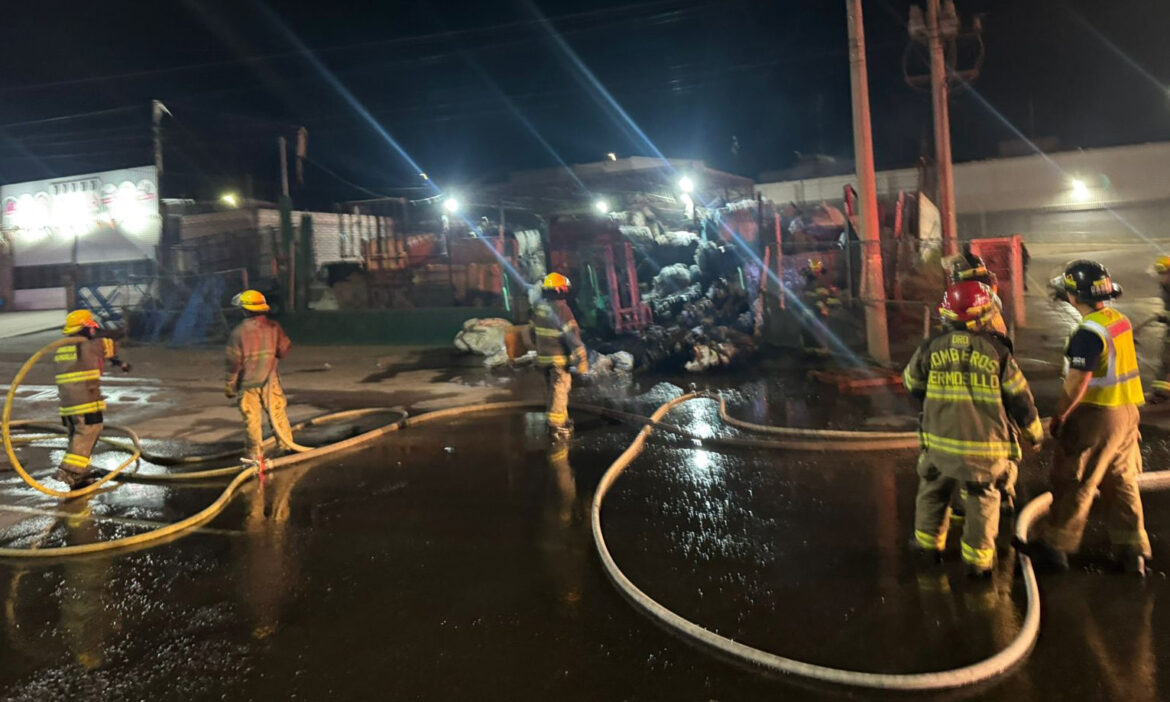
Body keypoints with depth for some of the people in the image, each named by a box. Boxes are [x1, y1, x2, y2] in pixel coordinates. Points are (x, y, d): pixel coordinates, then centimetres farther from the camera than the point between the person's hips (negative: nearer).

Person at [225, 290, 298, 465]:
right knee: (277, 413, 13)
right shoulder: (273, 326, -6)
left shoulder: (238, 332, -12)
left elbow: (233, 362, -9)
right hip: (270, 380, 2)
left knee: (251, 418, 7)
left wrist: (229, 385, 0)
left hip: (247, 382, -2)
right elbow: (284, 350, -3)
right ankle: (286, 444, 18)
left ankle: (255, 453, 13)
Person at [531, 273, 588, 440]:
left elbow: (534, 332, 15)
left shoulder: (538, 307, 4)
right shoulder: (561, 309, -20)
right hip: (559, 358, -8)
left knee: (554, 390, 19)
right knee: (559, 391, -1)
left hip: (544, 357, 8)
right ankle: (556, 426, 1)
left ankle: (561, 420, 32)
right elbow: (572, 336, -21)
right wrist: (581, 359, -16)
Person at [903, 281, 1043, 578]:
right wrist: (1034, 432, 14)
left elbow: (912, 383, 11)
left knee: (933, 490, 22)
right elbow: (1019, 397, -2)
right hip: (985, 447, -1)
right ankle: (977, 559, 20)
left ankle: (928, 544, 33)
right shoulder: (997, 349, -9)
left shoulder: (932, 347, -5)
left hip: (940, 442, 1)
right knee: (983, 499, 16)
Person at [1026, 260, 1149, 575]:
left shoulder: (1089, 332, -22)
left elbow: (1077, 383, -23)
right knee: (1121, 481, 16)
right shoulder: (1120, 320, 6)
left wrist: (1059, 416, -11)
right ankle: (1132, 551, 22)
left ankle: (1055, 546, 13)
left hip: (1097, 416, -8)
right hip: (1126, 411, 9)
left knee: (1073, 481, 2)